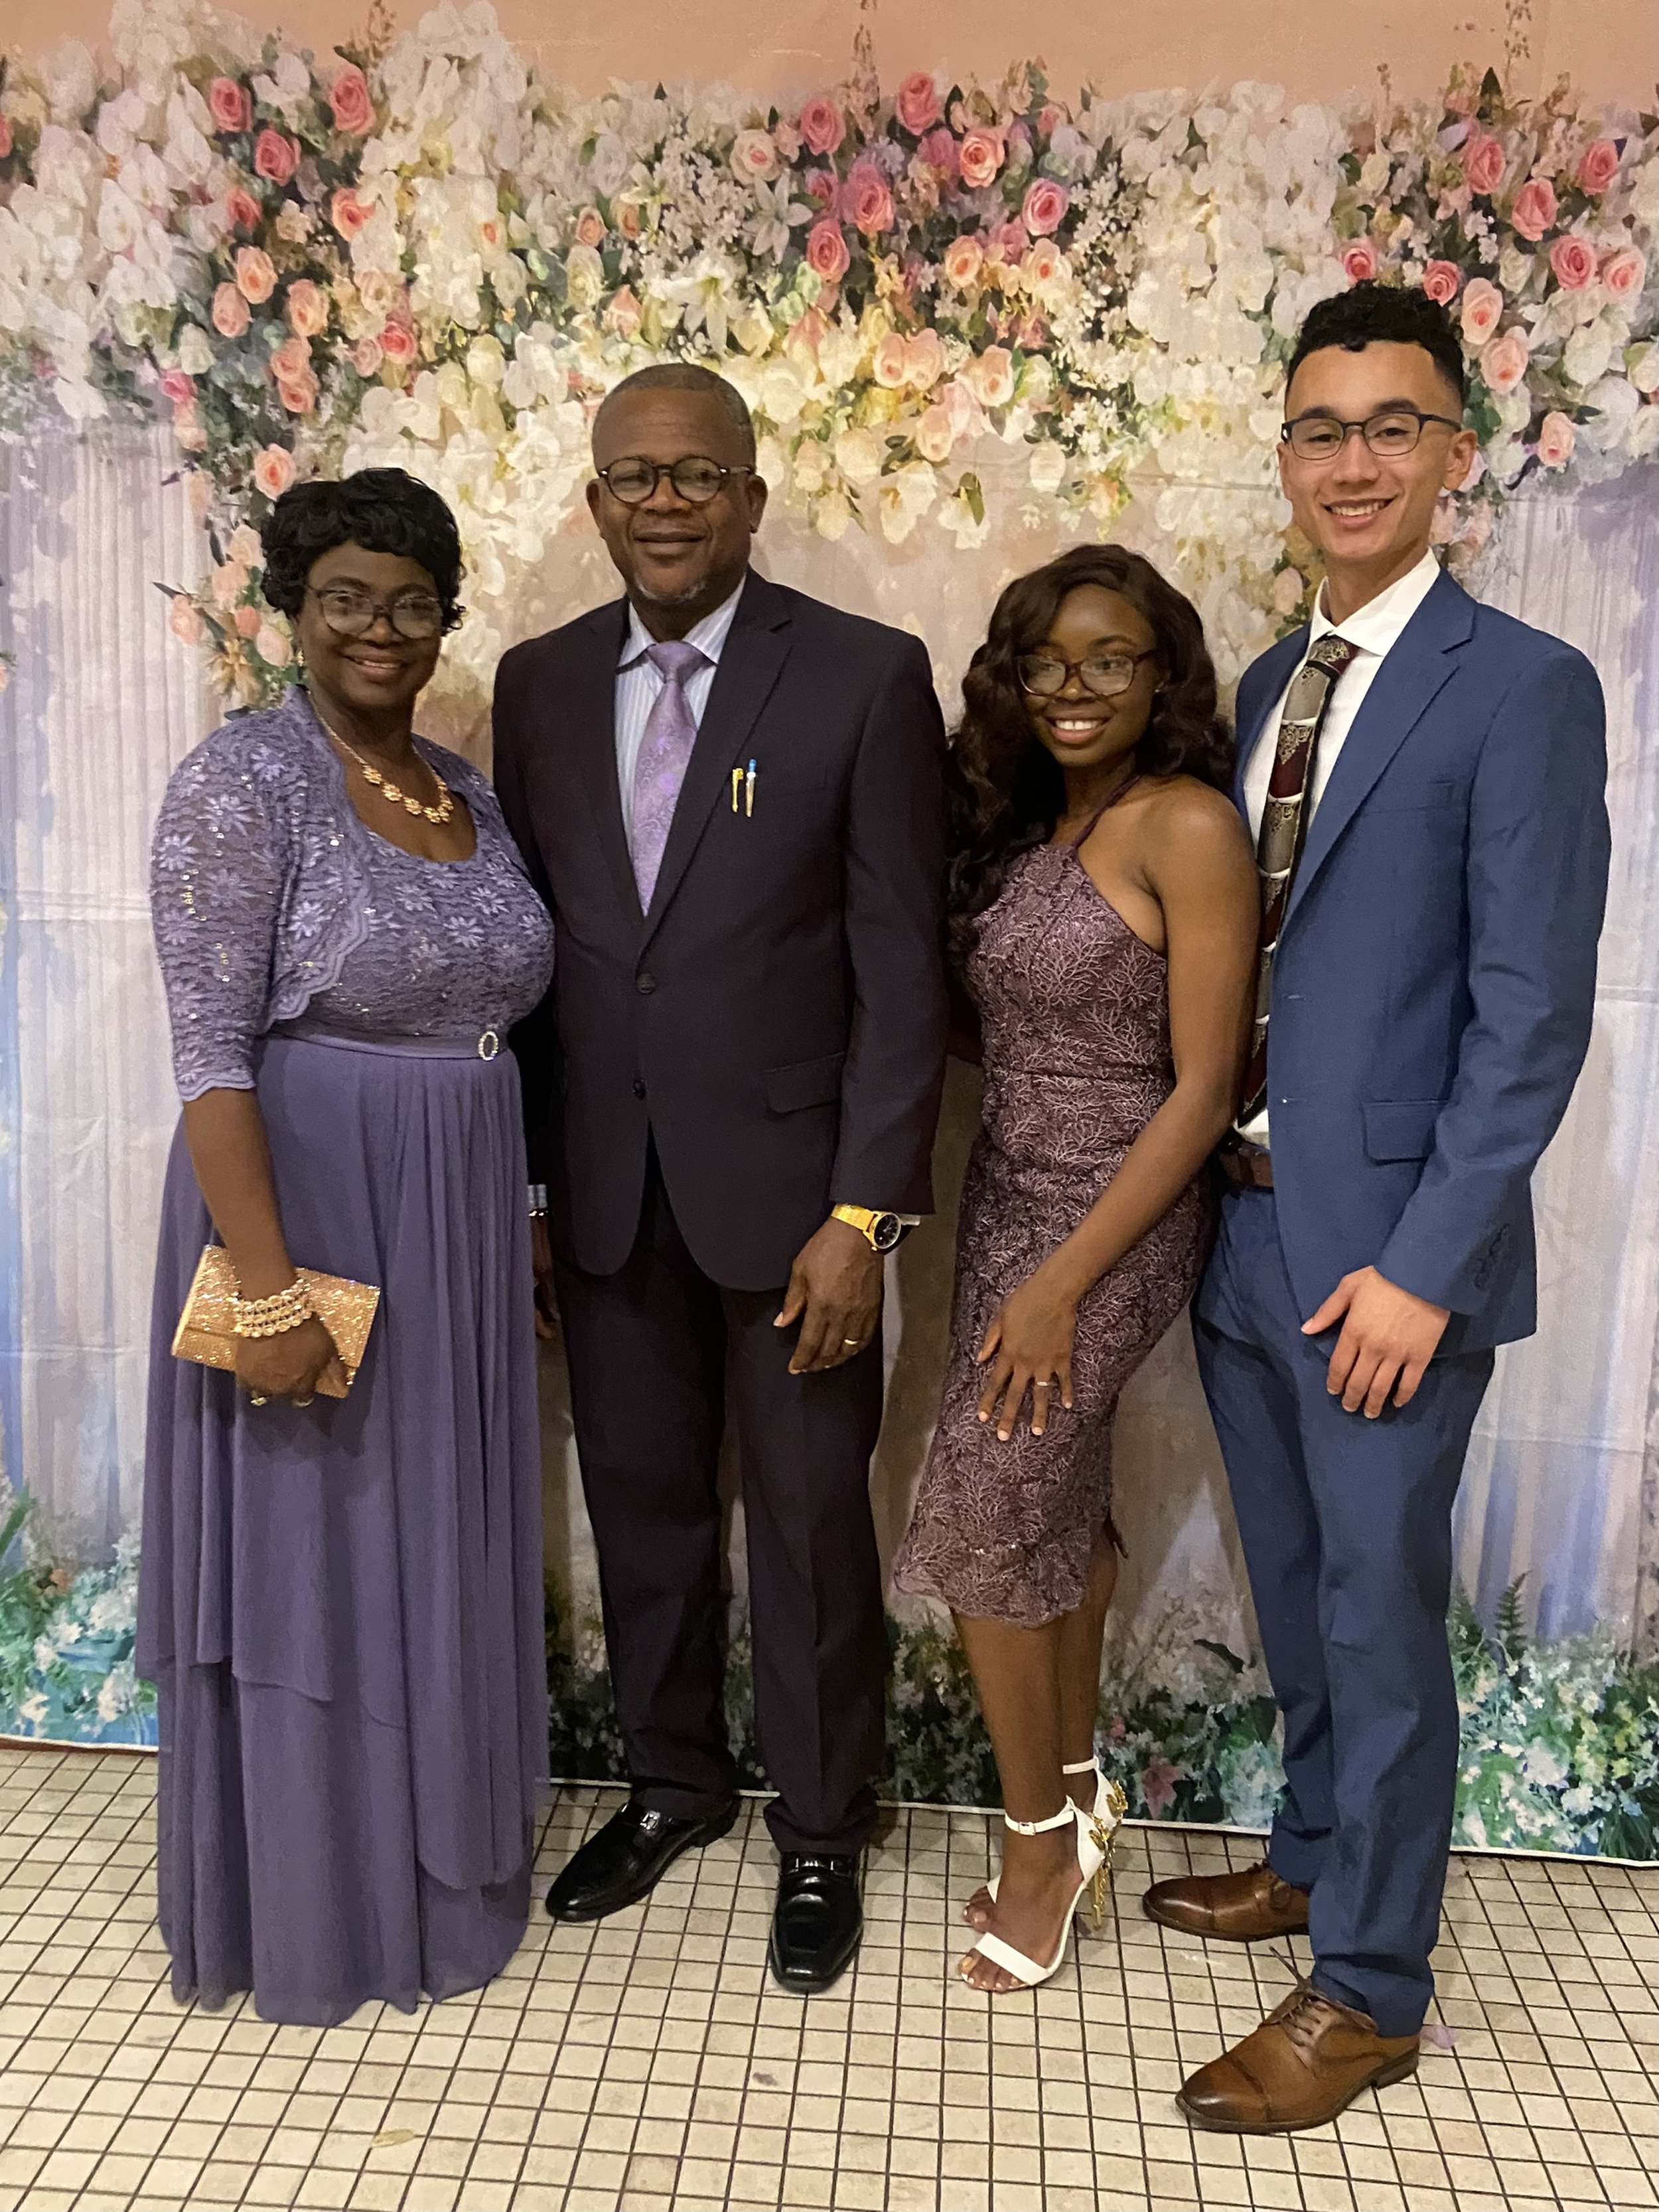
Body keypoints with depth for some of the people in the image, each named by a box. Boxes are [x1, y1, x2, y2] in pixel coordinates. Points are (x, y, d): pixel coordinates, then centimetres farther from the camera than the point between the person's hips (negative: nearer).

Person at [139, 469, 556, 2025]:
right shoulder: (244, 779, -12)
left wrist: (510, 1224, 13)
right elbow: (211, 1053, -17)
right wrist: (266, 1289, -22)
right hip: (304, 1211, -7)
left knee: (440, 1544, 18)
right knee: (305, 1560, 7)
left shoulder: (465, 790, 9)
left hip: (453, 1226, 7)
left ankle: (434, 1867, 39)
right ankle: (304, 1916, 28)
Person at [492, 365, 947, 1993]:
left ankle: (819, 1834, 33)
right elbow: (528, 945, 8)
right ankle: (673, 1784, 41)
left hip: (786, 1184, -4)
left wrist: (863, 1212, -14)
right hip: (604, 1188, 4)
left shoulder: (866, 678, -8)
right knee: (641, 1502, 17)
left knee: (809, 1523, 10)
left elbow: (901, 965, -10)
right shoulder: (539, 684, 6)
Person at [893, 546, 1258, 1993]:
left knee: (977, 1529, -3)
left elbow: (1203, 1089, -18)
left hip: (1112, 1223, -7)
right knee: (1058, 1511, 16)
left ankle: (1045, 1831, 20)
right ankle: (1075, 1792, 35)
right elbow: (1009, 1030, 9)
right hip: (1007, 1199, 7)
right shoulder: (1031, 825, 8)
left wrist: (1064, 1281, -18)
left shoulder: (1189, 828, -16)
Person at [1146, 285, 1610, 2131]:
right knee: (1295, 1586, 21)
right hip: (1241, 1227, 7)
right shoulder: (1269, 683, 12)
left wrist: (1421, 1263, -18)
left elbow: (1532, 1012, -15)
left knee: (1380, 1610, 6)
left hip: (1386, 1254, -7)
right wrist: (1209, 1194, 7)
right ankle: (1317, 1855, 43)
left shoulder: (1523, 691, -10)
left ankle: (1370, 1989, 25)